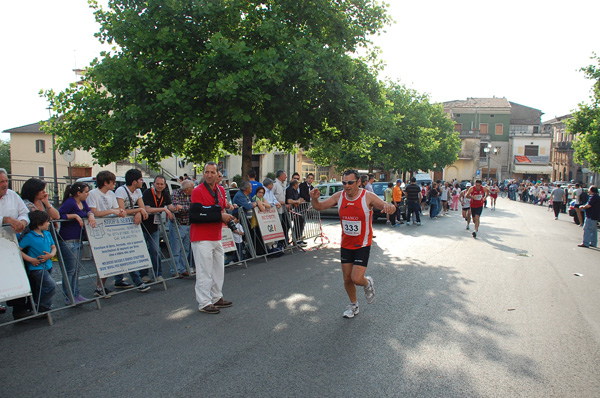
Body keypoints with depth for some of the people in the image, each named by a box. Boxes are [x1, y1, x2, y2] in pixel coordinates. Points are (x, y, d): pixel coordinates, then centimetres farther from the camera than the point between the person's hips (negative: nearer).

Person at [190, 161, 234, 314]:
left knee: (219, 270, 16)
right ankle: (204, 303, 6)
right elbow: (197, 215, -21)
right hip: (202, 238, -8)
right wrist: (220, 217, -21)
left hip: (216, 237, 8)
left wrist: (226, 216, -1)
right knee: (204, 271, -4)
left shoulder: (221, 190, 10)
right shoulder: (197, 191, -13)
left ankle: (217, 298, 30)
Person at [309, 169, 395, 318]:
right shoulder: (339, 196, -5)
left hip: (362, 245, -4)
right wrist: (314, 199, -22)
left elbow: (389, 207, -19)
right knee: (347, 279, 11)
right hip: (346, 244, 4)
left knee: (356, 279, -12)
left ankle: (367, 283, 25)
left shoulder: (368, 197, -16)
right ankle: (353, 305, 36)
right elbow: (319, 207, 1)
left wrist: (389, 207, -44)